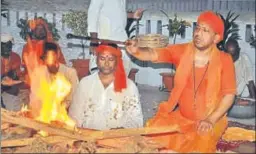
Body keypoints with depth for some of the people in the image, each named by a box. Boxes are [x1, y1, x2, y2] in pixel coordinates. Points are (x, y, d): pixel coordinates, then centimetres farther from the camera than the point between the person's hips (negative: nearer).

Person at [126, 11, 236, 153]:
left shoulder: (224, 60, -12)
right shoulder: (182, 51, -6)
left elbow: (229, 94, -11)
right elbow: (153, 54, -18)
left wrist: (210, 120, -20)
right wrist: (136, 51, -40)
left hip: (210, 122, -3)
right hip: (181, 117, 3)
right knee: (152, 134, -9)